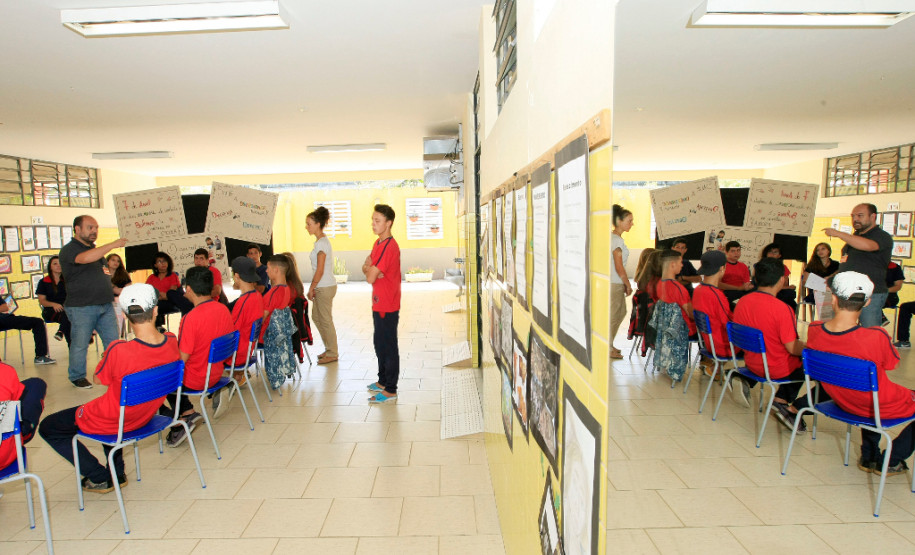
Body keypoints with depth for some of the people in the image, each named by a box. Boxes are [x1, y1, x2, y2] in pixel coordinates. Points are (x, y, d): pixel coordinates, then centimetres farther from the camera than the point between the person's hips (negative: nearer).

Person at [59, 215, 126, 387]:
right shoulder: (68, 250, -7)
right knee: (80, 344, 4)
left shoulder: (95, 249, 18)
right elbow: (85, 258, -30)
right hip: (81, 307, -6)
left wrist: (111, 292, 18)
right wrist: (112, 245, -35)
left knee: (113, 341, 7)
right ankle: (77, 376, 20)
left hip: (105, 304, 7)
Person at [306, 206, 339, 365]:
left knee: (325, 320, 0)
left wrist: (311, 288, -11)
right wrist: (313, 288, 15)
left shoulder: (321, 243, -17)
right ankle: (330, 349, 28)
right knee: (316, 317, 17)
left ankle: (332, 354, 13)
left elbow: (320, 271, -19)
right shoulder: (322, 240, 13)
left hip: (325, 287, -10)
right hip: (322, 287, 10)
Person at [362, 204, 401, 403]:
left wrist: (370, 270, -2)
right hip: (379, 304, 10)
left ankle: (390, 391, 10)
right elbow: (366, 267, 13)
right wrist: (370, 269, -9)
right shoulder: (378, 243, 12)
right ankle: (383, 381, 35)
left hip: (387, 306, -10)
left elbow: (370, 278, -23)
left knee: (388, 347, 0)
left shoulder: (389, 247, -21)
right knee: (380, 344, 20)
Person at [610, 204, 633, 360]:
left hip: (616, 283, 10)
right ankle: (608, 349, 10)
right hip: (614, 284, -10)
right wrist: (628, 285, -9)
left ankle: (609, 345, 26)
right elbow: (619, 267, -18)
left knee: (621, 312, 17)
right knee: (613, 316, -1)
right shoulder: (617, 240, -16)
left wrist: (625, 284, 18)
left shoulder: (614, 237, 13)